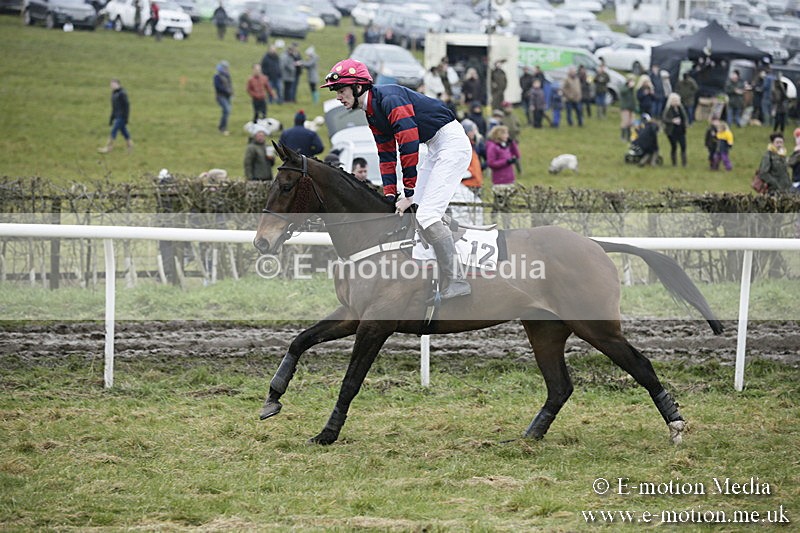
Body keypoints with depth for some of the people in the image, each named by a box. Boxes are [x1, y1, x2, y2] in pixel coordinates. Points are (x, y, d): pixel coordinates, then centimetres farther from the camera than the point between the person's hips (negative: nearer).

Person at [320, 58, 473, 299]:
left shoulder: (390, 99, -21)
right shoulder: (372, 113, 10)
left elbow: (409, 146, -25)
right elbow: (387, 155, 15)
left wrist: (409, 195, -23)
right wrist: (390, 195, 5)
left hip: (452, 143, -11)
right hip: (436, 150, 11)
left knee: (427, 215, -18)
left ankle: (456, 282, -16)